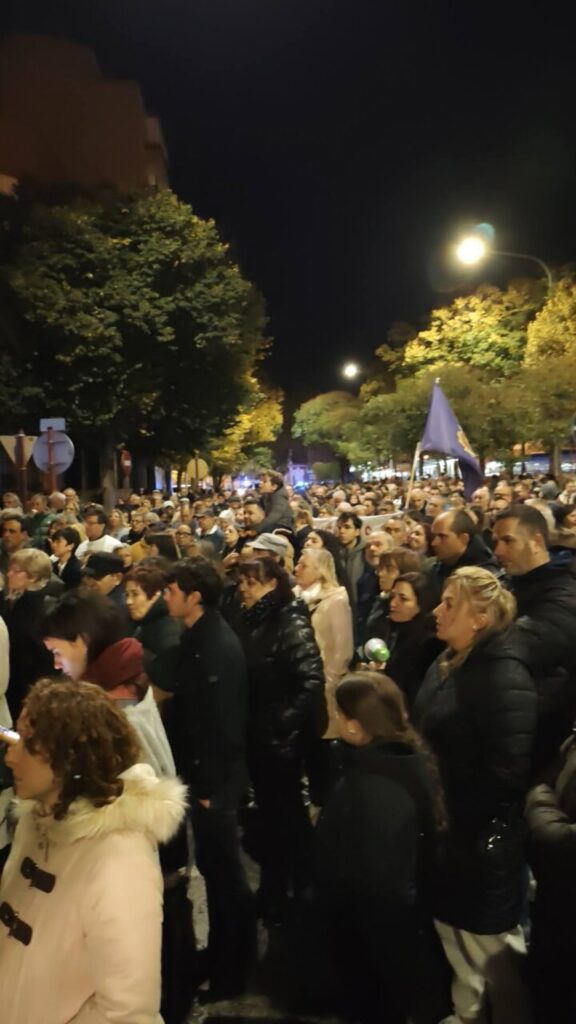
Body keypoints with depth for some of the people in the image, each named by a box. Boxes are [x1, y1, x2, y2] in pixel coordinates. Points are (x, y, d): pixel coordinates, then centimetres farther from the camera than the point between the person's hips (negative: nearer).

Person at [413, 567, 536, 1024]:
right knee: (456, 943, 23)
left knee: (495, 954, 11)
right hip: (446, 829, 8)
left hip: (480, 841, -8)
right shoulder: (447, 663, 5)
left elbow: (506, 771, -25)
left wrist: (463, 827, -17)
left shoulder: (504, 675, -23)